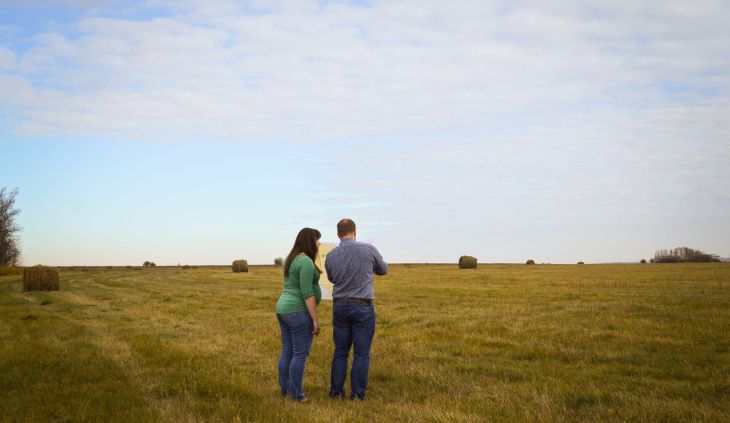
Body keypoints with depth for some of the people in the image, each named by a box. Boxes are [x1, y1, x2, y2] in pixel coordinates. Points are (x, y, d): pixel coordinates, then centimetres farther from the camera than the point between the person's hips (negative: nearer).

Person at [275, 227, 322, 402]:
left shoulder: (292, 260, 13)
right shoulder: (306, 262, -17)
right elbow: (307, 293, -20)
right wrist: (316, 320, -17)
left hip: (284, 309, 9)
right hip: (300, 312, -9)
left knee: (287, 352, 12)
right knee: (300, 354, -1)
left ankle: (285, 390, 18)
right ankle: (296, 394, 3)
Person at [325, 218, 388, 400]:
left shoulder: (330, 256, -2)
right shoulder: (368, 249, -10)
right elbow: (383, 270, 10)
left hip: (340, 306, 3)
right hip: (363, 307, -3)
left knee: (340, 351, 13)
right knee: (362, 353, 4)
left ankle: (336, 392, 15)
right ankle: (357, 395, 6)